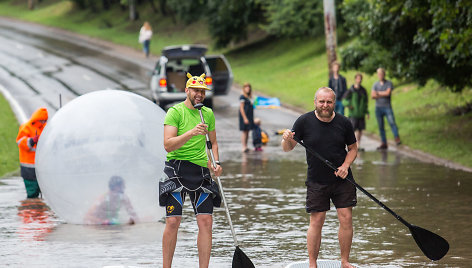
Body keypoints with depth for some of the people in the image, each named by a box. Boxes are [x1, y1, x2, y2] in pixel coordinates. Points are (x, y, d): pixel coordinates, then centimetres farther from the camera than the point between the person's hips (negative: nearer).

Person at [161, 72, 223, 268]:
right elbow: (168, 145, -14)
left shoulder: (208, 113, 14)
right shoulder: (175, 112, -4)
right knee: (173, 221, -7)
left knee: (206, 221, -3)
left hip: (201, 170, 5)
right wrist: (191, 133, -25)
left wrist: (216, 162, 9)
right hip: (178, 167, -5)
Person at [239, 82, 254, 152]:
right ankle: (244, 147, -8)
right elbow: (241, 108, -15)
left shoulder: (248, 97, 14)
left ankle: (246, 147, 15)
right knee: (244, 131, -8)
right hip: (244, 116, -9)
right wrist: (245, 118, -19)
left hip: (249, 117, 9)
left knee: (247, 132, 10)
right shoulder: (242, 97, -11)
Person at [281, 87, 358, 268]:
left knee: (346, 219, -1)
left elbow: (353, 149, 10)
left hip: (342, 180, 1)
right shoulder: (304, 122, -5)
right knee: (316, 221, -2)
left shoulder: (344, 123, -2)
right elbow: (288, 149, -1)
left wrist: (346, 165, -8)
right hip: (316, 182, -1)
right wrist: (287, 140, -24)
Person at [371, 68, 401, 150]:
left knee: (392, 122, -21)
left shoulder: (389, 83, 3)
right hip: (378, 107, 3)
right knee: (381, 127, 2)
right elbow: (373, 96, -2)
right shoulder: (375, 84, 11)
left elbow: (388, 93, -13)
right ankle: (384, 144, 5)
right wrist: (383, 94, -10)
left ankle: (397, 139, -27)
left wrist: (378, 93, -3)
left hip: (387, 107, -3)